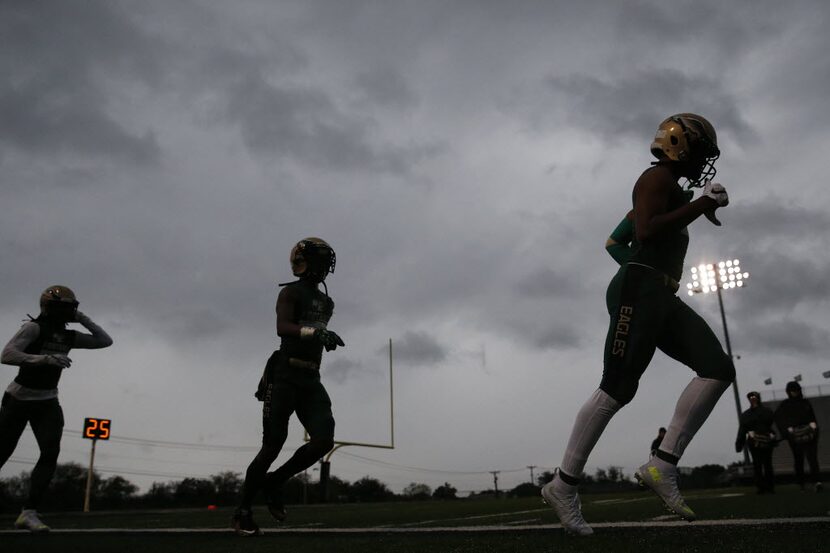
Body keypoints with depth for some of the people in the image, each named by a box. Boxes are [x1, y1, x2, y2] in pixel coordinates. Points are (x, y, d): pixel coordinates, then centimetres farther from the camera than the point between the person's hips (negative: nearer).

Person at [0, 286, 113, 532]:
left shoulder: (69, 336, 3)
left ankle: (28, 512, -10)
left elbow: (105, 341, 7)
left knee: (50, 453, -13)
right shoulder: (34, 327, -15)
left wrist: (83, 319, -2)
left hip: (47, 403, 4)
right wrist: (45, 358, -39)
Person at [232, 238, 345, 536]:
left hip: (311, 380, 6)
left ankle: (274, 482, 11)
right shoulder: (291, 292, -3)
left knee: (324, 440, -10)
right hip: (285, 375, -6)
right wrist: (316, 332, -35)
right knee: (273, 445, -6)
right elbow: (282, 328, -21)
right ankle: (243, 512, 9)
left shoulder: (327, 302, 20)